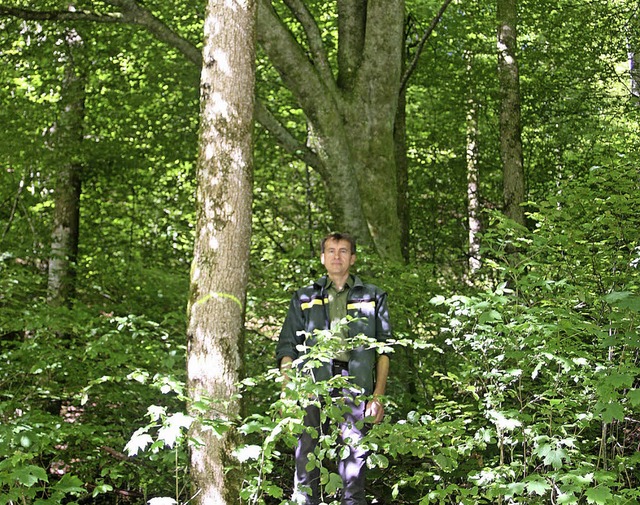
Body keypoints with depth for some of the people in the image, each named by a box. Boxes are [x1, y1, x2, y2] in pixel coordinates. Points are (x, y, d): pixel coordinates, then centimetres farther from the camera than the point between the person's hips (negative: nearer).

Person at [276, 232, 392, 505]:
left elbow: (384, 349, 12)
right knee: (307, 455, -6)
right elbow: (287, 347, 14)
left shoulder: (373, 297, 17)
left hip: (356, 385, 0)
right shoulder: (304, 298, 19)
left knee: (354, 456, -4)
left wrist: (379, 395, 1)